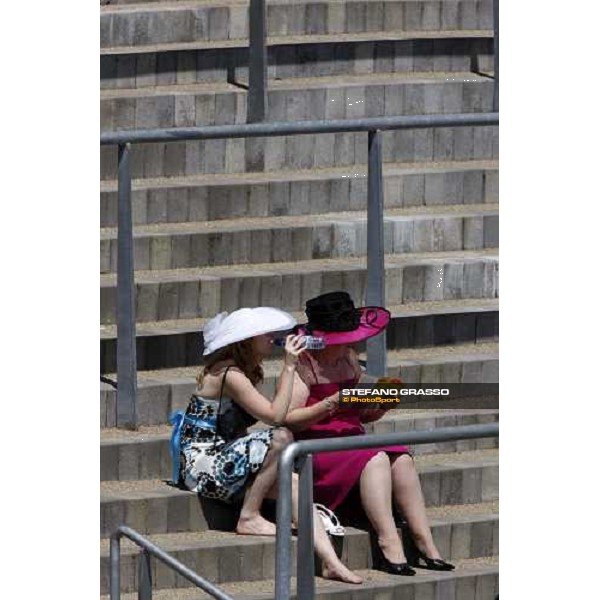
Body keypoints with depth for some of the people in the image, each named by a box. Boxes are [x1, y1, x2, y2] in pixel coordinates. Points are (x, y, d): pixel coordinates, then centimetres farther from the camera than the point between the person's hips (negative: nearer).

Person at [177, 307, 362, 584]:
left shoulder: (241, 371, 15)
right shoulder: (229, 375, -17)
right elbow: (275, 416, -24)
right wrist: (289, 367, -19)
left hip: (220, 456, 10)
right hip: (204, 464, -10)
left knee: (293, 483, -8)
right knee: (281, 437, -25)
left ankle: (330, 561, -16)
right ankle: (249, 518, -12)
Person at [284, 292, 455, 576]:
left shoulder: (349, 359, 15)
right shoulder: (303, 365, -9)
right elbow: (288, 420, -18)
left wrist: (380, 406, -2)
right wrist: (331, 405, -26)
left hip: (352, 438, 7)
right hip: (315, 446, -7)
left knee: (401, 458, -20)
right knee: (375, 459, -31)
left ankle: (424, 542, -23)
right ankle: (388, 543, -37)